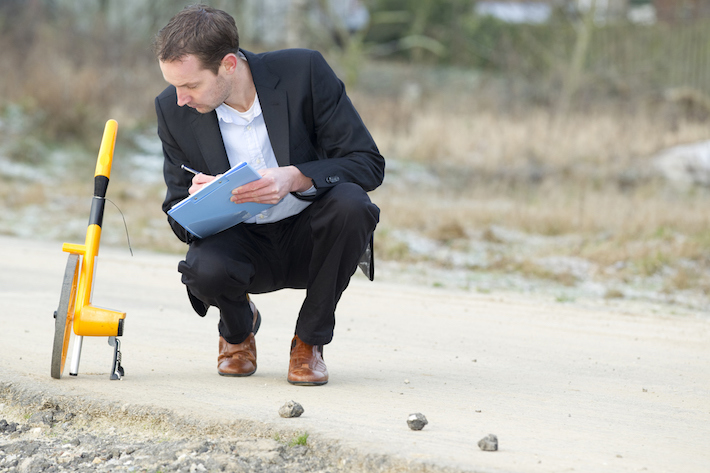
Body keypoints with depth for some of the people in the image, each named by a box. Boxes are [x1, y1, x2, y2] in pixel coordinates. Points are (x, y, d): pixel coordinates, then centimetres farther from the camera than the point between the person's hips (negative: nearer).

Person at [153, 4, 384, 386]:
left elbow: (368, 164, -16)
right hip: (242, 243, 1)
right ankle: (238, 327, 7)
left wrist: (294, 178, -34)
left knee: (349, 202, -33)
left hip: (309, 238, -1)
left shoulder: (304, 71, -18)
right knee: (204, 269, -33)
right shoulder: (173, 109, -10)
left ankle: (310, 340, -10)